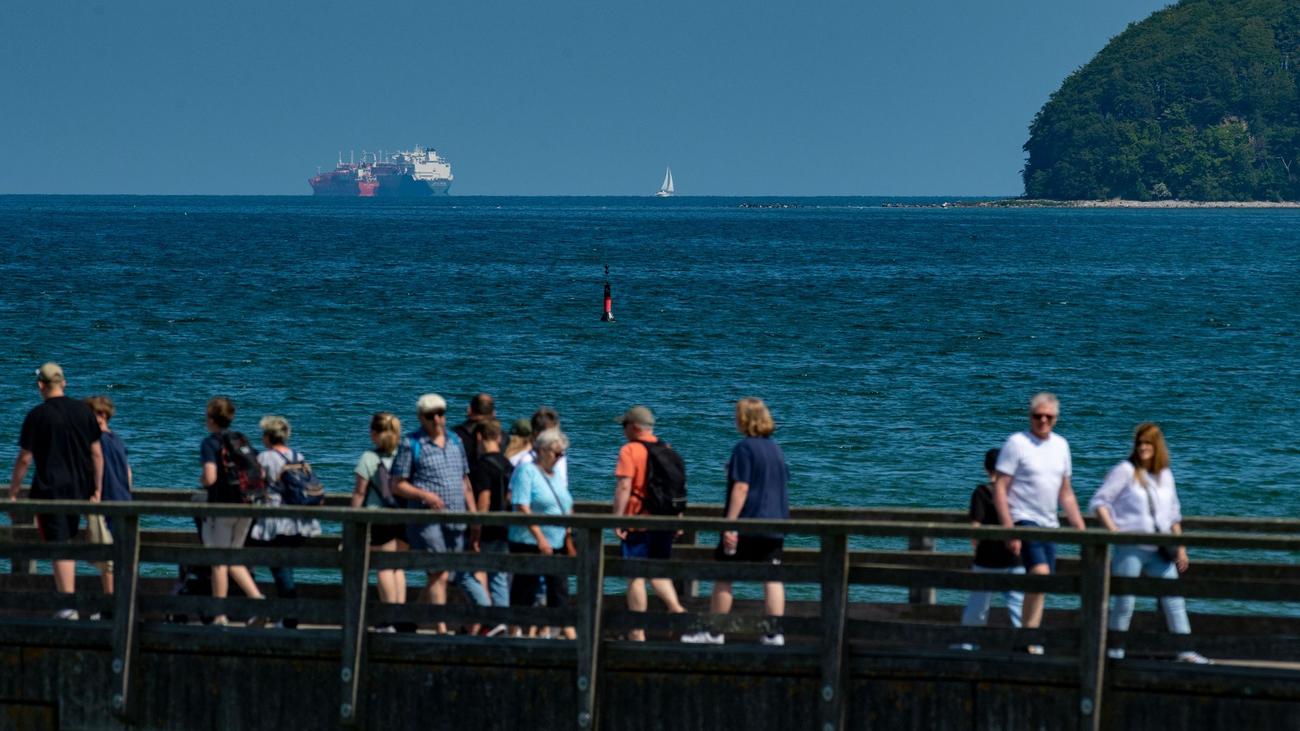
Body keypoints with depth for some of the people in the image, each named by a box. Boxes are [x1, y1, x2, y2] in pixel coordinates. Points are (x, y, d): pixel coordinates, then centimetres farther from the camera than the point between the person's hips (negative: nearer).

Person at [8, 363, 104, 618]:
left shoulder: (37, 416, -9)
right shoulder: (83, 411, 3)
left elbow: (24, 459, -8)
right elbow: (97, 453, 4)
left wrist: (12, 494, 1)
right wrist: (97, 490, 10)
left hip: (50, 489, -4)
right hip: (80, 489, 4)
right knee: (68, 542, 20)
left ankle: (69, 607, -5)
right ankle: (64, 591, 25)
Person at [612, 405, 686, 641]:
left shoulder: (630, 450, -9)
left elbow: (624, 486, -17)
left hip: (638, 523, -6)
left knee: (636, 576, 0)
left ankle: (638, 632, 2)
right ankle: (677, 609, -6)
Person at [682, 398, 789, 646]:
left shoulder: (745, 448, -11)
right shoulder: (776, 448, 12)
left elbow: (741, 488, -17)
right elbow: (783, 484, 18)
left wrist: (730, 523, -18)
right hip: (774, 527, 7)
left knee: (723, 576, 4)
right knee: (772, 578, 2)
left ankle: (714, 632, 7)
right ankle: (775, 633, -3)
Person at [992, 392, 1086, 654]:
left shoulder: (1060, 445, 14)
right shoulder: (1017, 443, -6)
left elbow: (1066, 492, 22)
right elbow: (1000, 488, -10)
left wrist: (1080, 527, 16)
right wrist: (1009, 530, -17)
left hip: (1049, 525, 7)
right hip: (1023, 521, -7)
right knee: (1040, 574, -22)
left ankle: (1028, 641, 9)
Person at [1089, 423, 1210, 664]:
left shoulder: (1165, 475, 13)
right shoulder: (1125, 471, -3)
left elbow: (1174, 514, 20)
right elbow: (1099, 502, -5)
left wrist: (1180, 547, 16)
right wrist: (1112, 529, -16)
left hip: (1159, 551, 5)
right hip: (1130, 549, -5)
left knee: (1174, 599, 2)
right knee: (1124, 601, -1)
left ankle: (1186, 651, 5)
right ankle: (1114, 650, 9)